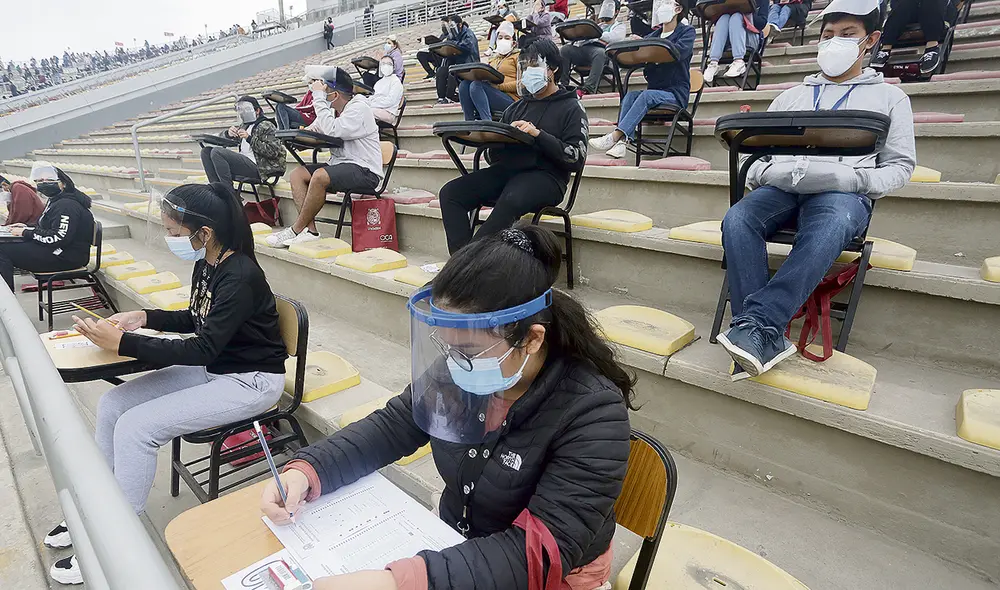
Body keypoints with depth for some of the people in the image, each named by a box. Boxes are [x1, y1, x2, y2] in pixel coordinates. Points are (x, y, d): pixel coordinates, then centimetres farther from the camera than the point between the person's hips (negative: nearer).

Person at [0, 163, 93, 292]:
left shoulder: (67, 205, -19)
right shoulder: (56, 201, 16)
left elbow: (58, 238, -25)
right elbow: (46, 226, 28)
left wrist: (26, 233, -14)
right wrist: (27, 227, 10)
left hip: (66, 258, -11)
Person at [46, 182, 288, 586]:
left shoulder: (240, 276, -25)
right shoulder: (206, 265, 2)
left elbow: (202, 348, -25)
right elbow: (197, 319, 18)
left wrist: (122, 343, -22)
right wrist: (146, 317, 3)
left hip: (251, 381, -9)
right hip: (214, 368, 9)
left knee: (136, 427, -16)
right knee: (111, 405, 3)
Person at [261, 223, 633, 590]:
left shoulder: (594, 413, -28)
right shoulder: (455, 373, -13)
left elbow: (543, 550, -31)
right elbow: (391, 427, -1)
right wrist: (306, 471, -17)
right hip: (455, 545, 4)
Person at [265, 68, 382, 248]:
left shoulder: (359, 108, -11)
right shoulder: (332, 109, 14)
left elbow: (332, 131, -24)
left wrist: (318, 97, -17)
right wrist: (308, 132, -9)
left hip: (365, 171, -9)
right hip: (340, 164, 9)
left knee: (320, 176, -30)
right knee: (297, 174, -2)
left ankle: (296, 230, -15)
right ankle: (310, 229, -13)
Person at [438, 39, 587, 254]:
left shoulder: (570, 107, 8)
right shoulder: (517, 107, 24)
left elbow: (577, 158, -7)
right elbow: (496, 154, 21)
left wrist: (539, 135, -15)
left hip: (544, 176, -6)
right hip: (505, 170, 6)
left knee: (511, 200, -39)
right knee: (450, 192, -16)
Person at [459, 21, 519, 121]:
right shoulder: (493, 58, 32)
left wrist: (499, 86, -12)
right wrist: (480, 77, 2)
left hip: (510, 99, -6)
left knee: (476, 85, -28)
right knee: (464, 84, -17)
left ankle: (487, 122, -44)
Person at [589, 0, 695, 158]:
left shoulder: (687, 31, 7)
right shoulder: (653, 35, 22)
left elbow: (680, 51, -16)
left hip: (676, 93, -4)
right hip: (654, 90, 5)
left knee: (647, 95, -33)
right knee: (630, 95, -25)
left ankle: (614, 137, -43)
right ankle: (623, 141, -41)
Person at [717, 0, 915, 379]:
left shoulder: (889, 97, 22)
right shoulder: (792, 96, 29)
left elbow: (900, 165, 13)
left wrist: (857, 181, -9)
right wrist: (760, 174, -4)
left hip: (844, 194, -2)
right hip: (782, 187, 2)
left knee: (828, 229, -41)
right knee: (737, 220, -34)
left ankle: (756, 325, -46)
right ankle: (766, 338, -38)